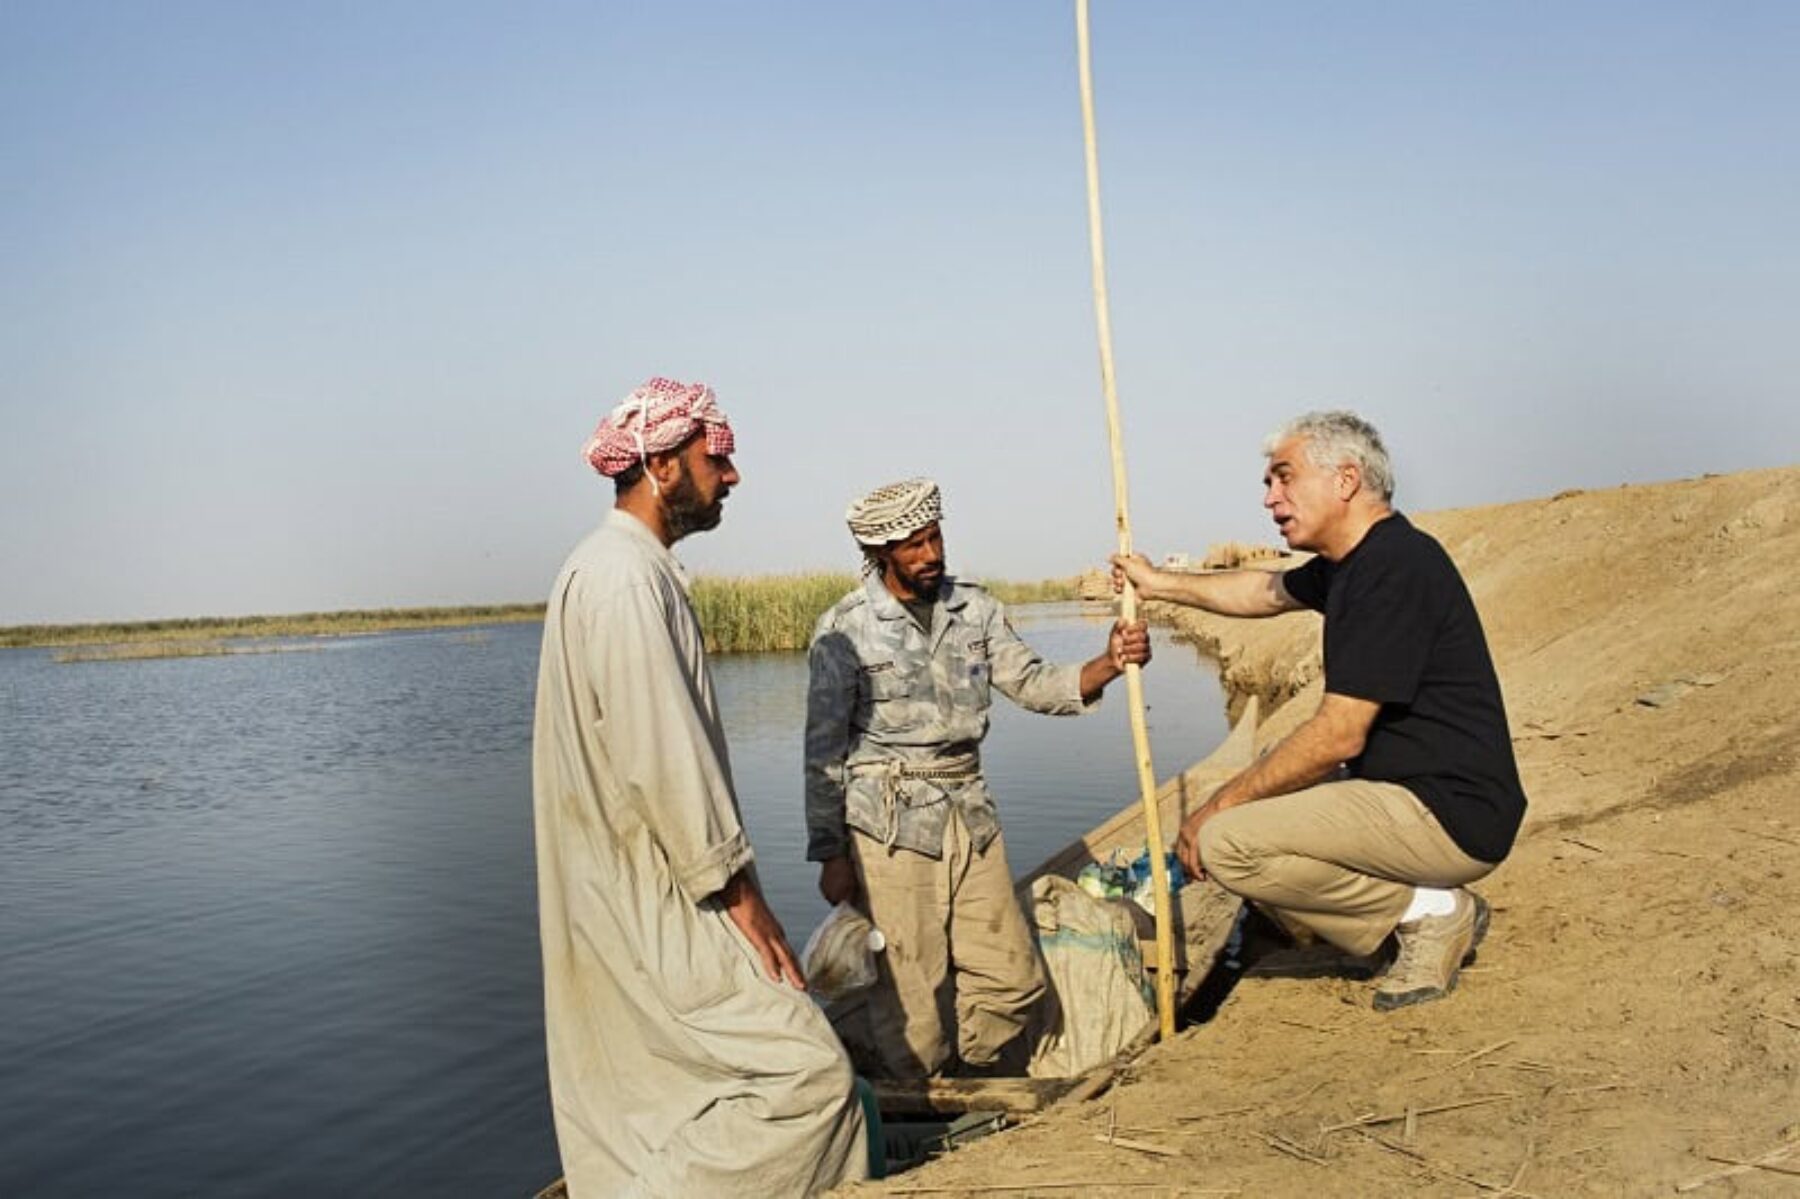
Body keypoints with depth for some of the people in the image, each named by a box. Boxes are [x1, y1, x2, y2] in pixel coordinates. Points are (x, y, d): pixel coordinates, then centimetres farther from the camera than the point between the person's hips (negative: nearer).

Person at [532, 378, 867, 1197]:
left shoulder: (618, 567, 15)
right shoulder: (626, 577, -18)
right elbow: (662, 761, -23)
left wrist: (730, 887, 20)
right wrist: (741, 896, -16)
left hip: (625, 895, 11)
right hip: (650, 901, -11)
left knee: (649, 1105, 17)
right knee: (805, 1072, -9)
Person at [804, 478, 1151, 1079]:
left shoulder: (974, 608, 8)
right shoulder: (845, 629, -6)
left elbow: (1032, 683, 6)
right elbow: (824, 752, -3)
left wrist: (1110, 663, -12)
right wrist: (830, 855, -4)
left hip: (970, 811, 5)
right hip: (890, 821, -5)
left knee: (1012, 978, 9)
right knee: (913, 994, -1)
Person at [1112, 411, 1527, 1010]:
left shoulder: (1395, 566, -20)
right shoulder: (1351, 562, 10)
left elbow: (1338, 737, -23)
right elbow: (1267, 590, 33)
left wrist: (1221, 804, -15)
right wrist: (1161, 583, 33)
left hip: (1452, 817, -10)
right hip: (1406, 793, 10)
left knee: (1228, 842, -19)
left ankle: (1429, 910, -3)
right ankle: (1437, 910, 11)